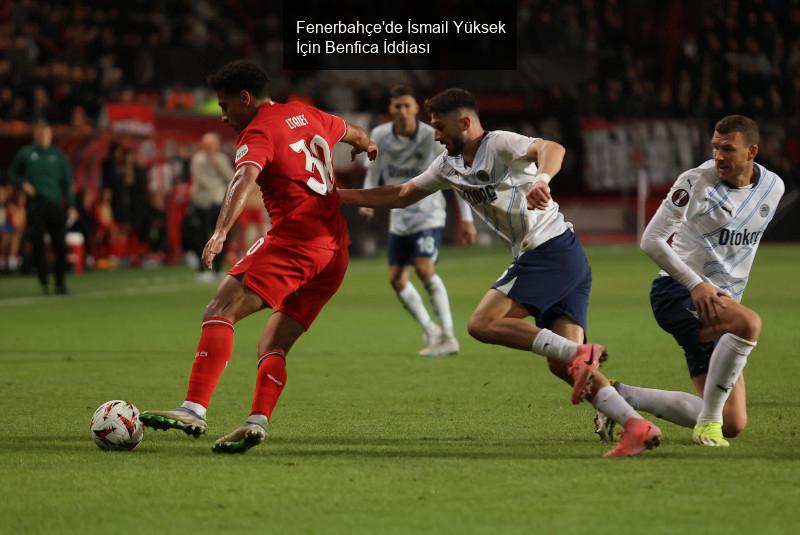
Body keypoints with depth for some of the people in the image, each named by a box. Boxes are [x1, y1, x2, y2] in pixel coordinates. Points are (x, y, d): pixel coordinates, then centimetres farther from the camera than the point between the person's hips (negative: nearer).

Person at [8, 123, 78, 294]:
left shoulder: (58, 155, 9)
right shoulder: (26, 153, 6)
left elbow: (67, 182, 9)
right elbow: (12, 173, 16)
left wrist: (71, 206, 2)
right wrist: (23, 184, -5)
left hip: (55, 205, 1)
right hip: (35, 206, -1)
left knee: (60, 245, -4)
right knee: (38, 246, -4)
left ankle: (60, 282, 7)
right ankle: (44, 282, 6)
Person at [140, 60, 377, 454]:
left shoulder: (258, 132, -4)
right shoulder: (308, 116, 21)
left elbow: (245, 178, -24)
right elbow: (352, 133, 42)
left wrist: (220, 233, -38)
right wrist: (367, 145, 66)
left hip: (293, 240, -9)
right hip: (335, 251, 9)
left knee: (220, 312, -16)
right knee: (272, 347, 10)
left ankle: (194, 411, -30)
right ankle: (257, 422, -10)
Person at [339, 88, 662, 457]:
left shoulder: (499, 144, -10)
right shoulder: (449, 166, 17)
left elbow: (551, 148, -29)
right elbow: (401, 196, 27)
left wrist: (541, 179, -51)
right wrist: (340, 196, 22)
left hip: (553, 250, -9)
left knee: (483, 324, -15)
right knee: (562, 365, -3)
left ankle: (579, 353, -22)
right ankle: (636, 427, -12)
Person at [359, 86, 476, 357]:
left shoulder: (432, 138, -14)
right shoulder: (380, 136, -4)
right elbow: (373, 172, 11)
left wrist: (466, 218, -9)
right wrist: (367, 200, -7)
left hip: (428, 214, -5)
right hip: (399, 216, 5)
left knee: (425, 269, -22)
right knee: (396, 278, 1)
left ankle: (449, 337, -14)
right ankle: (431, 331, 20)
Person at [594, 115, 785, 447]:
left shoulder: (773, 187, 5)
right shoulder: (696, 181, -12)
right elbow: (651, 240, -13)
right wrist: (695, 284, -22)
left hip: (721, 300, 7)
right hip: (676, 293, -7)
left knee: (733, 425, 1)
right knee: (749, 324, -40)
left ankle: (622, 396, 15)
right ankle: (708, 420, -25)